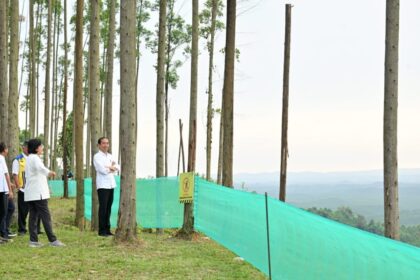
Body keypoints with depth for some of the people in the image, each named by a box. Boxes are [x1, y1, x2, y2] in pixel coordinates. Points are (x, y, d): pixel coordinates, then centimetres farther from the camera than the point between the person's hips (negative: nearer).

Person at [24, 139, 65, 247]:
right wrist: (50, 172, -21)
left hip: (30, 193, 9)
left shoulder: (28, 159, 19)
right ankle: (52, 240, -7)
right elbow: (40, 167, -33)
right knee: (46, 216, -7)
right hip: (38, 193, -9)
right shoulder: (35, 158, -11)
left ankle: (33, 240, 4)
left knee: (33, 216, 7)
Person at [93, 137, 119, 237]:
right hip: (102, 185, -6)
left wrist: (109, 168, -11)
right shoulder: (97, 156, -4)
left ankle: (107, 229, 12)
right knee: (103, 207, -6)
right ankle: (101, 230, -2)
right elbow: (103, 170, -15)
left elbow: (117, 167, 7)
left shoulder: (110, 156, 18)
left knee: (109, 208, 6)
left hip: (111, 185, 6)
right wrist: (112, 168, 1)